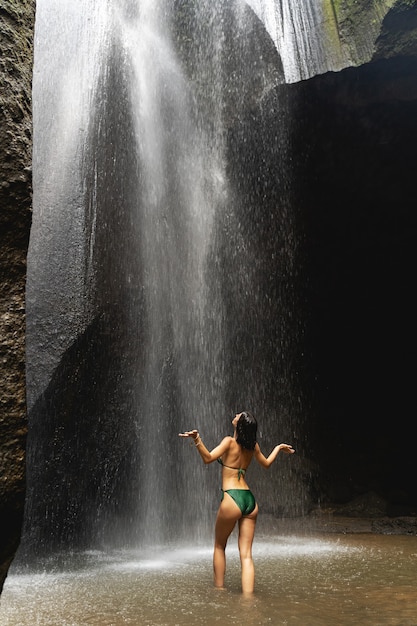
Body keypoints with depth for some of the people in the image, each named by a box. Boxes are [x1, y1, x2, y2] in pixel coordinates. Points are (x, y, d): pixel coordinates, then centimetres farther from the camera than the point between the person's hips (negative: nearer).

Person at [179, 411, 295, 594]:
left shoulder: (230, 442, -9)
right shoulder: (253, 445, 8)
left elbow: (208, 458, -21)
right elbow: (266, 463, 26)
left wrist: (197, 440, -33)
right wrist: (279, 447, 40)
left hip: (232, 499, -5)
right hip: (250, 500, 5)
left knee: (219, 546, 18)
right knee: (246, 555, 6)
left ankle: (219, 590, 25)